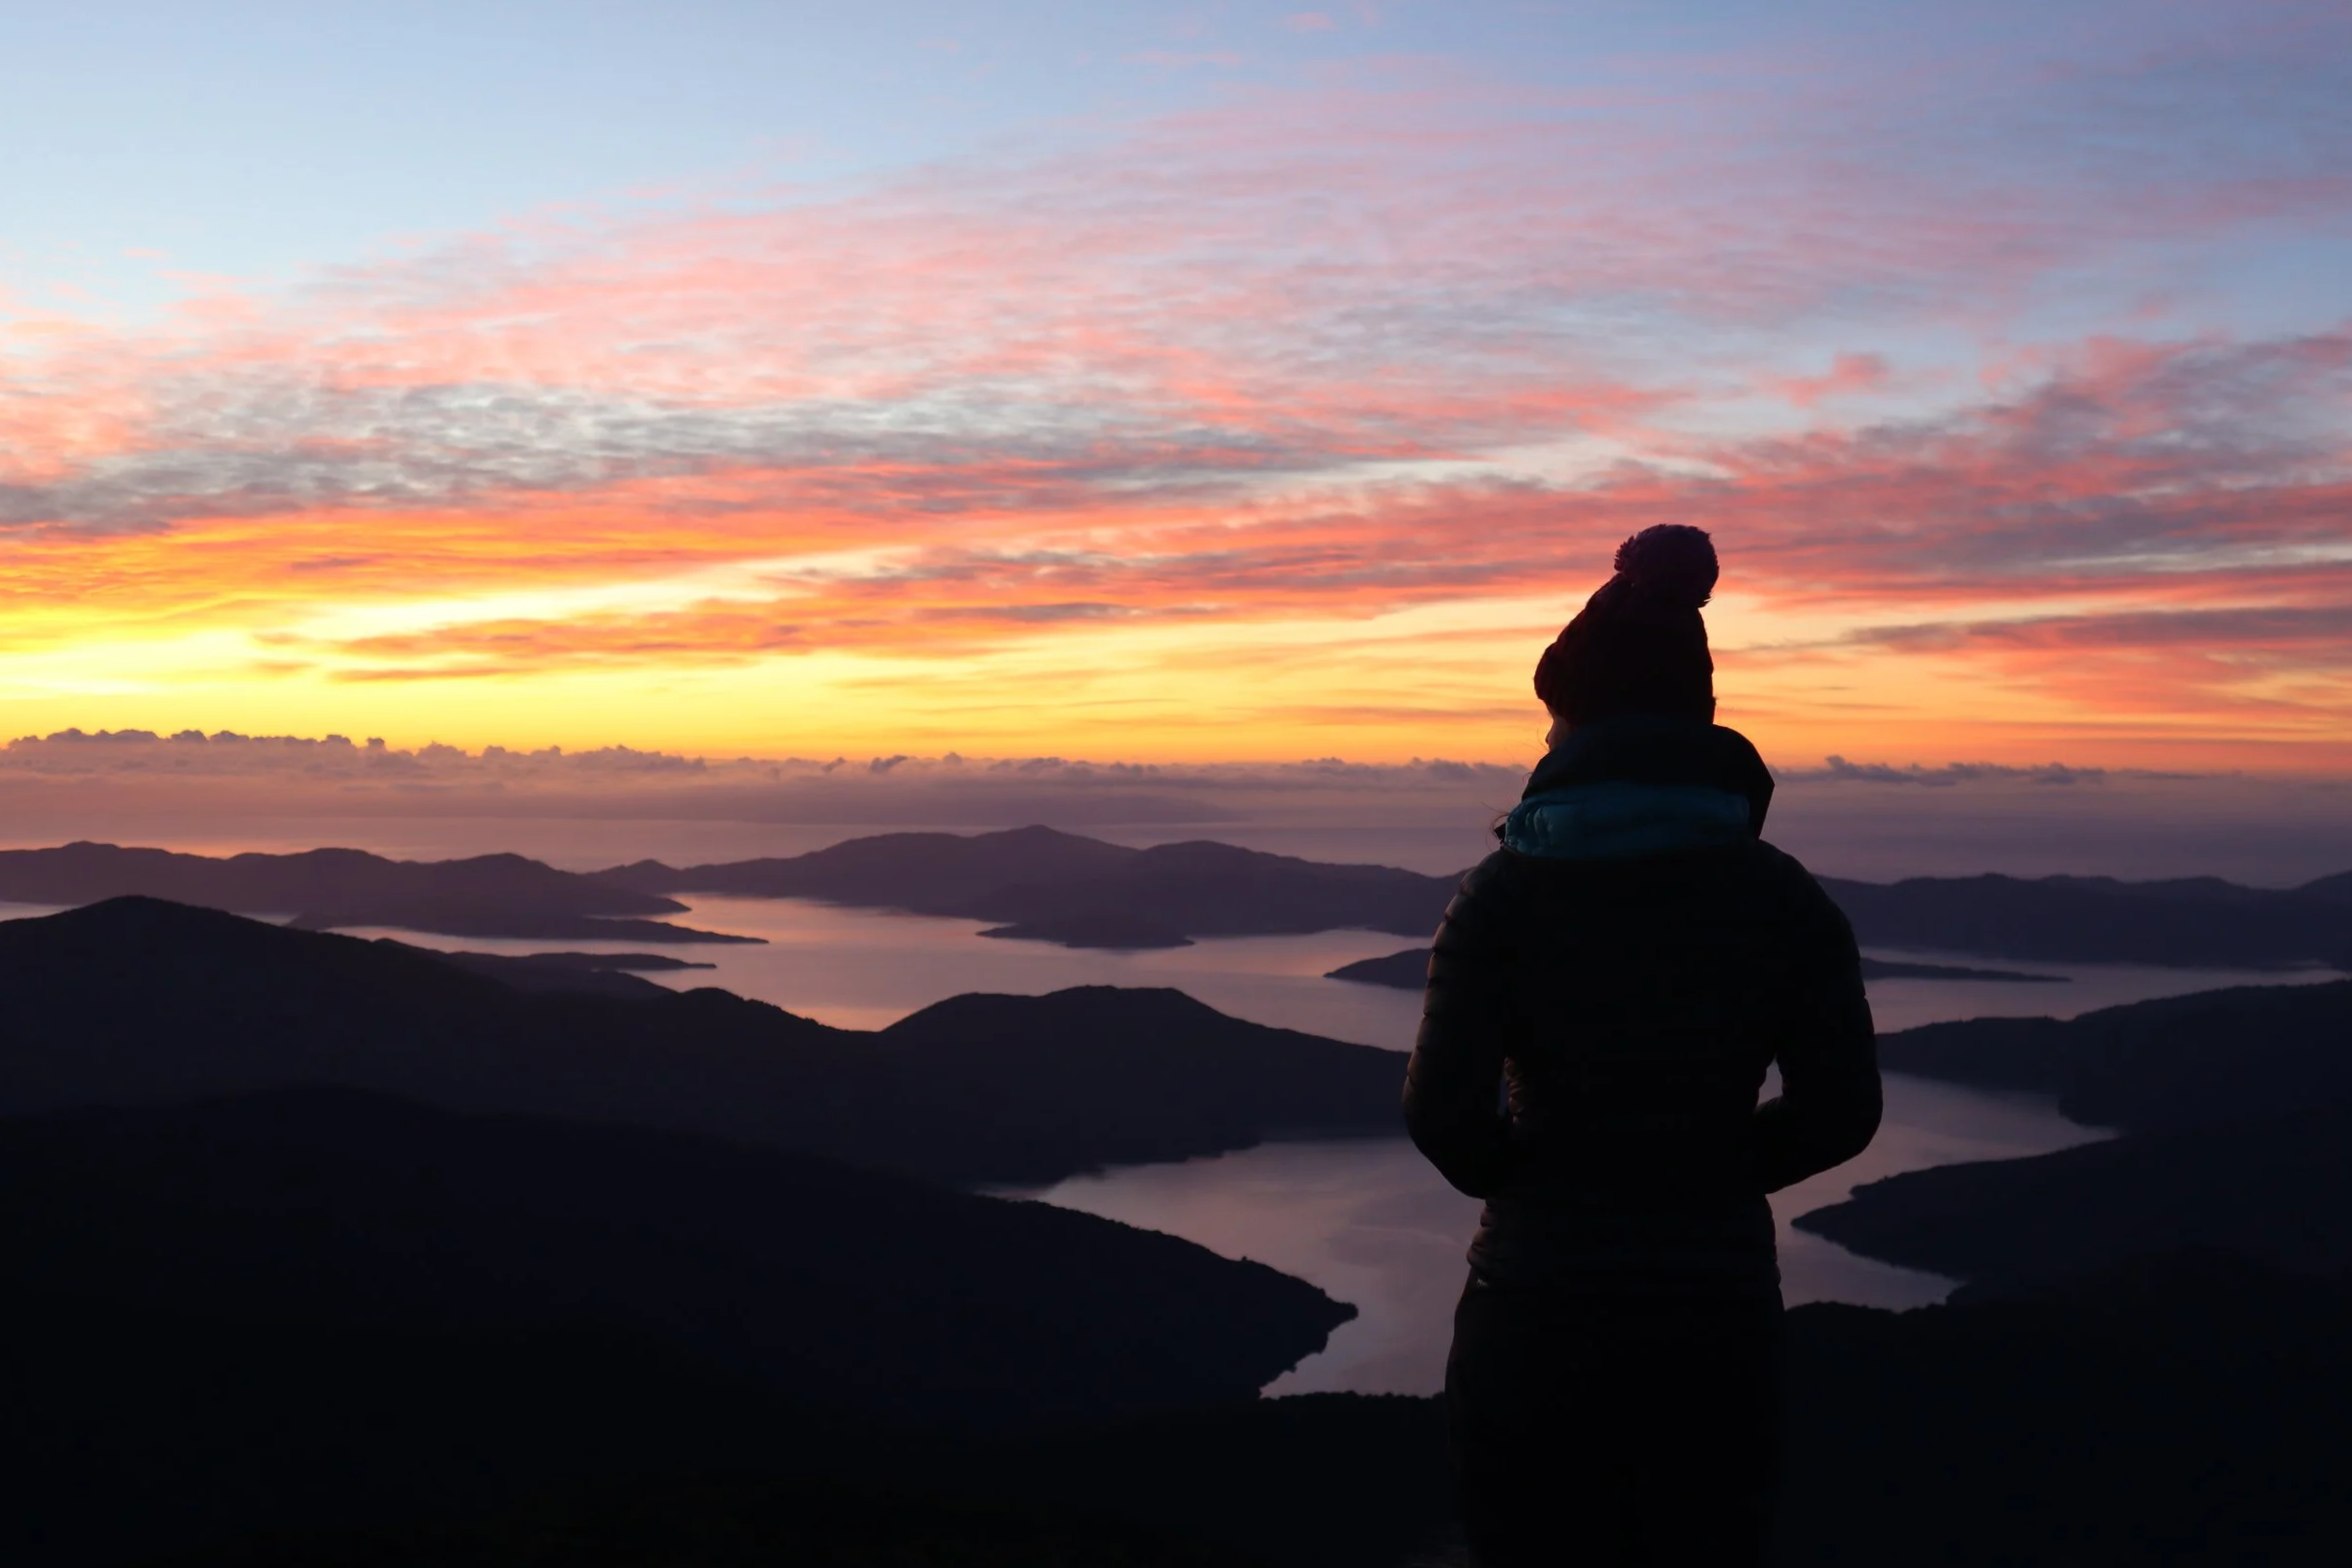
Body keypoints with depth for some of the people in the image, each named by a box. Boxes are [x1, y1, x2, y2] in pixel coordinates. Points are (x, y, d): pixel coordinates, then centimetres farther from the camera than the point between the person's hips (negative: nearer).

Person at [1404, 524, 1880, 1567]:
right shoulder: (1783, 900, -2)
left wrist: (1511, 1171, 6)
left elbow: (1443, 1110, -15)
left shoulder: (1507, 892, -8)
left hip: (1536, 1324, -2)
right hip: (1719, 1329, 2)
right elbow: (1840, 1112, -1)